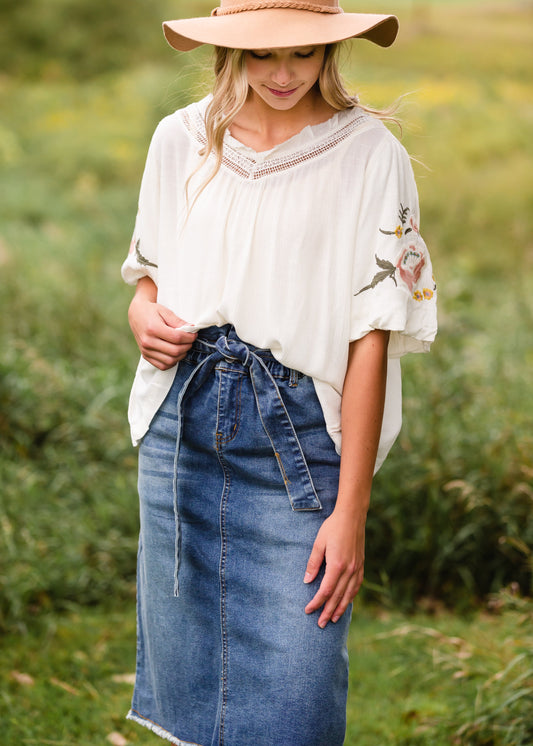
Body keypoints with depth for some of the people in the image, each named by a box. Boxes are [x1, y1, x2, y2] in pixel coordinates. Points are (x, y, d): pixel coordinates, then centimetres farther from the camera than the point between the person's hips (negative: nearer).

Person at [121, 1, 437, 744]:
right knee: (186, 678, 11)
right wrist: (145, 318, -6)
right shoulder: (181, 139, 6)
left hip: (300, 433, -3)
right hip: (180, 425, 4)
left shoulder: (369, 156, -6)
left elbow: (371, 339, -9)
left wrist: (351, 510, -12)